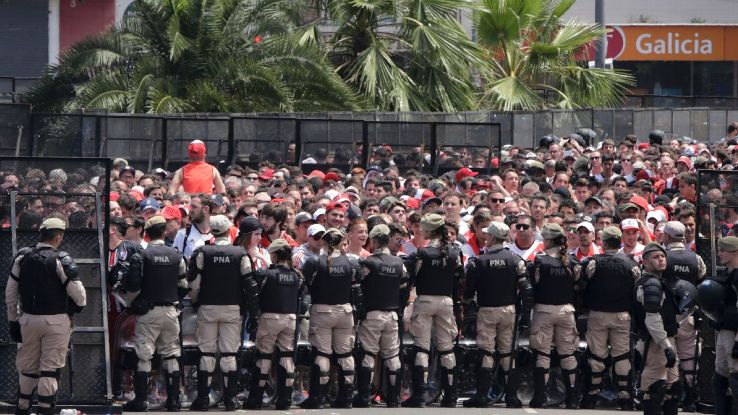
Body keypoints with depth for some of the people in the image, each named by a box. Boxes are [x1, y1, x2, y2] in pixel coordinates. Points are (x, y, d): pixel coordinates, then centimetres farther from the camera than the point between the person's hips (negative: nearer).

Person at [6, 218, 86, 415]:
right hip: (56, 321, -4)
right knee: (50, 368, 1)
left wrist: (13, 320, 13)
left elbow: (10, 293, 5)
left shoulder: (22, 257, 1)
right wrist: (79, 305, 8)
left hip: (28, 318, 4)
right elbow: (77, 292, -14)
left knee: (27, 367, 15)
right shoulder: (60, 260, -13)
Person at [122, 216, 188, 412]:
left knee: (143, 355, 1)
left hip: (148, 312, -3)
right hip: (171, 311, 3)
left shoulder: (142, 254, -8)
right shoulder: (176, 255, 3)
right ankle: (173, 400, 10)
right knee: (171, 355, 10)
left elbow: (132, 285, -10)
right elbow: (184, 286, 8)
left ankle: (140, 400, -1)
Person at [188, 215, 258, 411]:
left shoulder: (202, 253, -4)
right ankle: (230, 398, 3)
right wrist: (253, 309, 6)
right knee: (230, 353, 4)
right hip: (233, 308, 0)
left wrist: (195, 302, 10)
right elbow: (250, 284, -2)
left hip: (207, 307, 0)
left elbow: (194, 283, -5)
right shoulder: (240, 254, -2)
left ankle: (203, 397, 2)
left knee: (207, 353, 4)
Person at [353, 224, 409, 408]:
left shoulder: (369, 263, -11)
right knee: (392, 356, 9)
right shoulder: (399, 263, 4)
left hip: (372, 315, -4)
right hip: (392, 315, 4)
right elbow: (405, 291, 8)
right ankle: (393, 398, 9)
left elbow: (359, 288, -7)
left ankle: (363, 397, -4)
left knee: (367, 355, -1)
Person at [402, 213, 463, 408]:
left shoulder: (422, 253, -13)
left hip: (425, 300, -4)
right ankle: (450, 396, 11)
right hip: (446, 301, 4)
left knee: (421, 348, -1)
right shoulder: (455, 252, 0)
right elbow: (459, 281, 6)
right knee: (447, 348, 10)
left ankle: (419, 395, -7)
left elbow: (409, 279, -9)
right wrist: (455, 304, 13)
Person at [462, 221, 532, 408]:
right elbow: (526, 289, -3)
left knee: (486, 353, -1)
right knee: (507, 354, 8)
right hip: (509, 309, 2)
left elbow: (468, 289, -4)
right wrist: (525, 313, 3)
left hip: (486, 311, -2)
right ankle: (511, 396, 8)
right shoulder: (515, 260, -2)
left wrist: (467, 309, 11)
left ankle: (482, 395, -7)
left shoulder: (478, 261, -7)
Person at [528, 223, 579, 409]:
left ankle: (539, 397, -2)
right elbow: (577, 287, 6)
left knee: (542, 354, 2)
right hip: (566, 310, 3)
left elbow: (531, 285, -6)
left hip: (544, 310, -3)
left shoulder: (539, 261, -10)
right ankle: (572, 398, 10)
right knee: (567, 354, 9)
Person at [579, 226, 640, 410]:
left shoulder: (592, 263, -9)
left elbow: (582, 288, -3)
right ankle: (624, 396, 5)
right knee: (622, 355, 5)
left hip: (597, 314, -1)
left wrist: (586, 307, 12)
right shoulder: (631, 265, -3)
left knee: (596, 355, 6)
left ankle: (592, 395, 10)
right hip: (622, 315, 1)